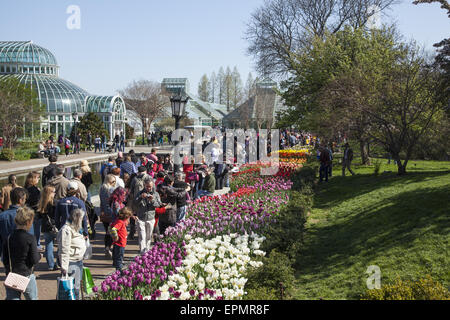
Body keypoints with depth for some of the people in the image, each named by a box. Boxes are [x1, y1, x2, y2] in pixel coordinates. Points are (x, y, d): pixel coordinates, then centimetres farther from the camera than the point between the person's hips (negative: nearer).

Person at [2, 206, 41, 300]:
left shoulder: (8, 238, -2)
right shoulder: (30, 238, -14)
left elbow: (5, 260, 5)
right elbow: (34, 260, -13)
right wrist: (39, 255, 8)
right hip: (26, 276, -3)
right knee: (32, 298, 17)